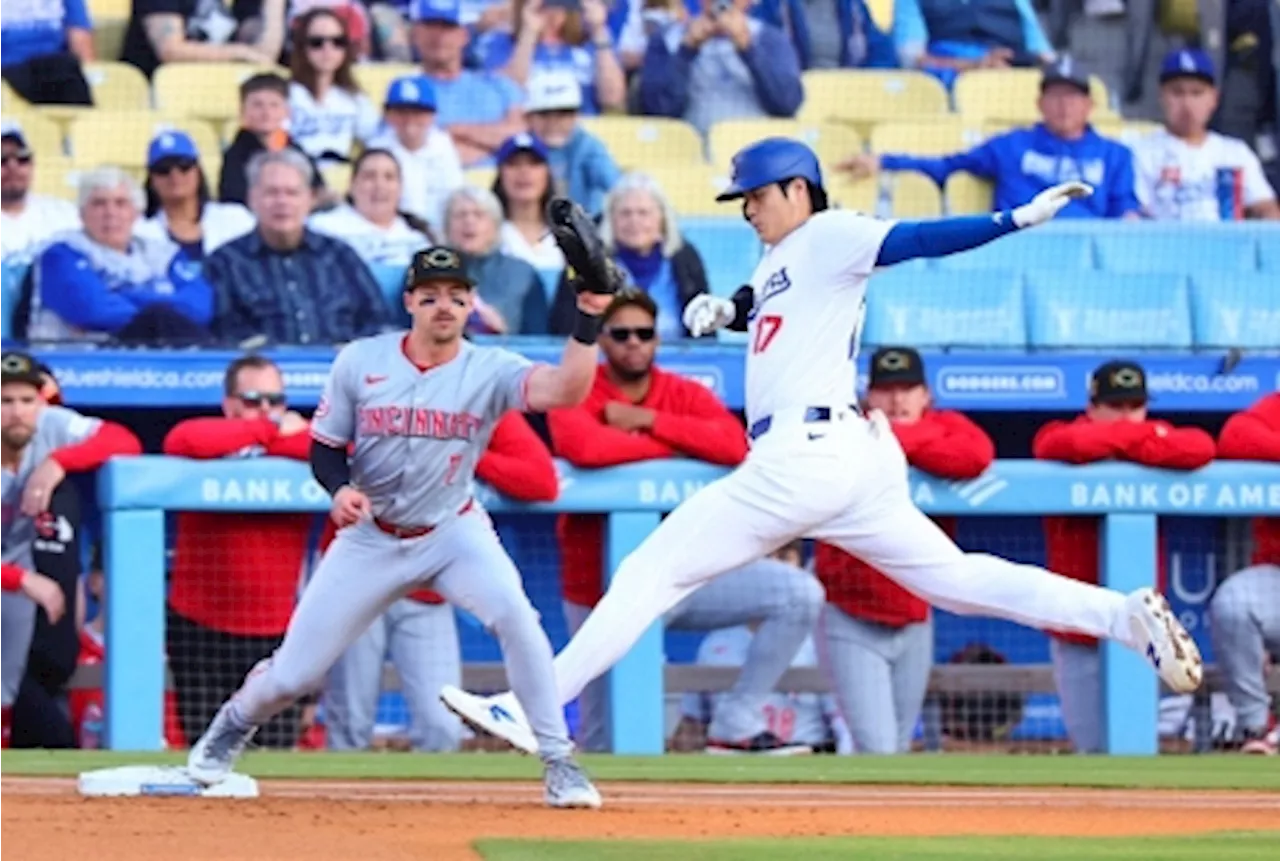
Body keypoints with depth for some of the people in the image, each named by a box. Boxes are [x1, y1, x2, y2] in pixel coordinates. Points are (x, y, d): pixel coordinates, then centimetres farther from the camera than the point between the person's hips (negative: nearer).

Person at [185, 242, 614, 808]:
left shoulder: (488, 370, -12)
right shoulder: (360, 362, -8)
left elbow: (566, 390, -30)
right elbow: (323, 448, 0)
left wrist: (589, 320, -43)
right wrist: (340, 488, -22)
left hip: (454, 531, -1)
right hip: (371, 537, 1)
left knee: (515, 616, -29)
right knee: (293, 673, 2)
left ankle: (560, 763, -16)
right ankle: (236, 724, 39)